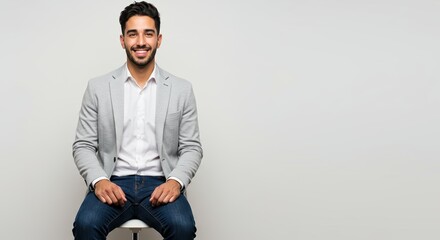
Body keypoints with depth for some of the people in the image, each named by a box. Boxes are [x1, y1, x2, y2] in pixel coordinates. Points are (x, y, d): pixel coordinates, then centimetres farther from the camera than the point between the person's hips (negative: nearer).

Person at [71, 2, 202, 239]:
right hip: (112, 183, 0)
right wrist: (99, 181, -15)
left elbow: (191, 147, 6)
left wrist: (176, 181, -14)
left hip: (160, 184, 0)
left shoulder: (181, 89, 6)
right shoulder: (98, 87, 6)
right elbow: (83, 146, 5)